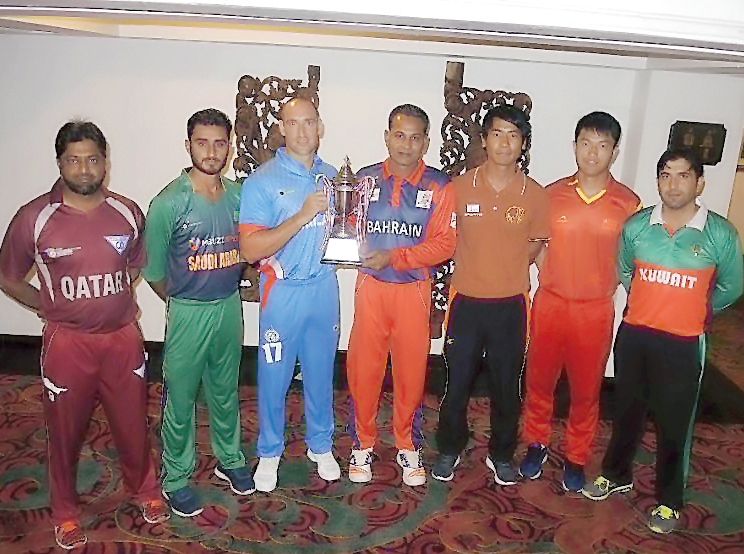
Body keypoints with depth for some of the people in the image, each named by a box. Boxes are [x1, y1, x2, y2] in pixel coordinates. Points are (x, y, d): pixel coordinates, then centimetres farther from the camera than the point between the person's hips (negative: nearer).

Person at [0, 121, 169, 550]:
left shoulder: (127, 212, -3)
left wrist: (120, 300, 7)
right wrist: (50, 308, 0)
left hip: (123, 338, 2)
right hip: (67, 342, -1)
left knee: (133, 423, 15)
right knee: (66, 432, 15)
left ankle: (145, 490, 42)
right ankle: (66, 513, 38)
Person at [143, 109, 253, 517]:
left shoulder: (239, 196, -1)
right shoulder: (169, 203, -14)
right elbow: (154, 272, -5)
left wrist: (228, 289, 8)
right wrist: (183, 302, 6)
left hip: (230, 307, 4)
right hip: (187, 312, -4)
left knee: (225, 391, 19)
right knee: (180, 397, 8)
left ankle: (229, 460, 39)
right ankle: (176, 478, 26)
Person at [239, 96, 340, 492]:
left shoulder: (332, 176, 7)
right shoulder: (262, 181, -10)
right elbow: (250, 249, -19)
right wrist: (303, 215, -24)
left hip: (324, 286, 4)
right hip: (283, 291, -4)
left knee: (321, 371, 14)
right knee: (274, 374, 7)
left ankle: (320, 445, 33)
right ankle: (269, 452, 27)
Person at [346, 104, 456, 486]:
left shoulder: (438, 186, 0)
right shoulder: (365, 178, 6)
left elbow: (445, 242, -7)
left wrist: (394, 257, -17)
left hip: (414, 290, -1)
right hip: (370, 287, 1)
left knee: (411, 370, 7)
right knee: (363, 368, 4)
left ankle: (406, 446, 27)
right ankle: (363, 444, 24)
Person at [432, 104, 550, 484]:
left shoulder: (535, 195, -2)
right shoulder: (460, 187, -3)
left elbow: (535, 245, 10)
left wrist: (506, 269, 3)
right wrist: (475, 267, 0)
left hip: (510, 305, 1)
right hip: (467, 302, 0)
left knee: (507, 386, 12)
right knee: (457, 382, 9)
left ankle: (501, 454, 32)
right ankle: (449, 449, 30)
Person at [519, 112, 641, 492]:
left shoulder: (628, 203, -4)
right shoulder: (552, 194, -1)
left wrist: (605, 287, -3)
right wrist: (551, 279, -1)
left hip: (596, 310, -1)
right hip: (550, 303, 1)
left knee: (586, 389, 11)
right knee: (539, 380, 12)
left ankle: (576, 459, 30)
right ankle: (536, 444, 34)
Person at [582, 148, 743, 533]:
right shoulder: (636, 226, -4)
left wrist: (692, 312, 10)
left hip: (683, 343, -2)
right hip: (633, 335, 3)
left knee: (674, 424, 8)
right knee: (627, 410, 18)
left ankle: (669, 500, 28)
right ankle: (617, 474, 40)